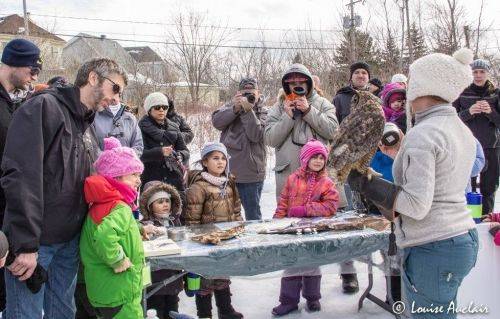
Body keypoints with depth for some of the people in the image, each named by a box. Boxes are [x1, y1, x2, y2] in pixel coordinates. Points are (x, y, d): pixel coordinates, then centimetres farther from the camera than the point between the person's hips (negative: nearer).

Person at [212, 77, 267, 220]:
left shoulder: (263, 112, 1)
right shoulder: (231, 106, 11)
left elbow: (255, 135, -16)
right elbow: (216, 122, -6)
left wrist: (247, 110, -22)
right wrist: (235, 108, -18)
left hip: (251, 173, -3)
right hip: (226, 170, 4)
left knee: (253, 216, 6)